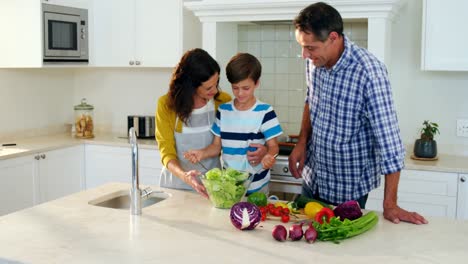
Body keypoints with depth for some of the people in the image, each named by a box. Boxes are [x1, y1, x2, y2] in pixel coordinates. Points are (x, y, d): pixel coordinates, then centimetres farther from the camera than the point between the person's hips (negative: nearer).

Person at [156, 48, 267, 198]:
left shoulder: (222, 101, -5)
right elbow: (167, 151, -9)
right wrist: (183, 175, -29)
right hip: (176, 183, -1)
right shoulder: (166, 105, -7)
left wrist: (261, 150, -15)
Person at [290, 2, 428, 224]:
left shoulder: (368, 72, -27)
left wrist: (390, 205, -24)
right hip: (313, 177, 6)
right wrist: (302, 142, 1)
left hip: (350, 188, -6)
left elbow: (388, 140, -26)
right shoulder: (313, 61, -8)